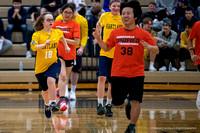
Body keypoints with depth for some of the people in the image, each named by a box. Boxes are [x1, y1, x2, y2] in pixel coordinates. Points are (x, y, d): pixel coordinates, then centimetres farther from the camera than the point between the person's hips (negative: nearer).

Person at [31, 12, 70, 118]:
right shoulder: (37, 34, -10)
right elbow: (33, 47, -27)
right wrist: (44, 44, -40)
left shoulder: (57, 32, 1)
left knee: (51, 80, -30)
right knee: (45, 90, 11)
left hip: (53, 63, 1)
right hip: (40, 66, -1)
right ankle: (46, 105, 40)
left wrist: (66, 46, 34)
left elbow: (62, 37, 26)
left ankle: (52, 103, -24)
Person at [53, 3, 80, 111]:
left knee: (66, 77, 13)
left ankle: (59, 91, 41)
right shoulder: (56, 24, 5)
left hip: (70, 55, 0)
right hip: (58, 53, 0)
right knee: (62, 75, -17)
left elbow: (76, 42, -12)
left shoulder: (75, 25, -4)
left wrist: (63, 39, -18)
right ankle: (62, 100, -19)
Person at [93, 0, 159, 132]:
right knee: (117, 103, 9)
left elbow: (156, 50, -1)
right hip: (118, 73, 3)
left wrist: (149, 47, -23)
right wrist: (98, 38, -3)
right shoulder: (116, 33, 4)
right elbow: (107, 47, 15)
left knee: (135, 101, -10)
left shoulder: (143, 34, -3)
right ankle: (127, 102, 44)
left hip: (136, 74, -2)